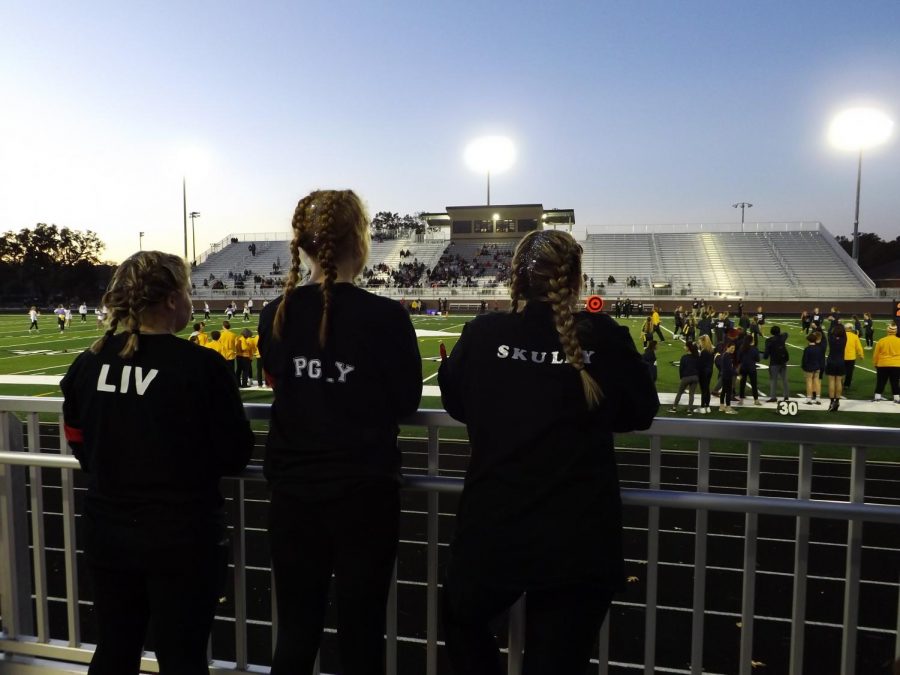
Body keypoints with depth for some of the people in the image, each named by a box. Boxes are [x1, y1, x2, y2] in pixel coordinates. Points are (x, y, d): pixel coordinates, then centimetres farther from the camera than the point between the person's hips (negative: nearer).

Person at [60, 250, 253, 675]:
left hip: (106, 533, 5)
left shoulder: (88, 363, -3)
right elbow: (235, 456, -12)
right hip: (183, 537, -5)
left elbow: (81, 447, 9)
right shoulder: (201, 365, -18)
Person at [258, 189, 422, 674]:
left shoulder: (275, 315, -2)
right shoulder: (386, 317, -14)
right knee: (360, 635, 12)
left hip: (292, 493, 4)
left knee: (295, 633, 17)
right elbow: (406, 402, -4)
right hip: (364, 493, -3)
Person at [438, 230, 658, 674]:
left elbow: (454, 400, 9)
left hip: (492, 529, 0)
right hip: (580, 537, 0)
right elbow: (641, 412, 6)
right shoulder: (604, 337, -8)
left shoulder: (482, 334, -7)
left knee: (463, 620, 30)